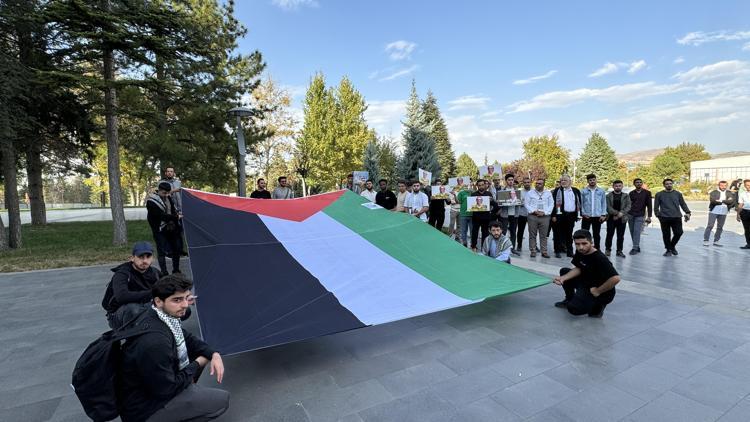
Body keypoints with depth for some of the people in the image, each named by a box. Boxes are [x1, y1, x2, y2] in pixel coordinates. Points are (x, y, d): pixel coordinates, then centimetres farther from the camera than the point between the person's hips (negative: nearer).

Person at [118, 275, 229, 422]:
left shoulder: (164, 315, -9)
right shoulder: (154, 340, -35)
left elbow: (188, 339, 8)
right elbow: (167, 389, -24)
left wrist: (213, 354, -8)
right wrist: (197, 364, -10)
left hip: (158, 382, 8)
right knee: (222, 399, -13)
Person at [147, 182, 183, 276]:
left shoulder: (168, 198, 6)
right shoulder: (151, 202, -16)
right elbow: (161, 215, -23)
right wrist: (176, 217, -24)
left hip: (171, 229, 7)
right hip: (160, 230, -7)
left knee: (177, 248, 10)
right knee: (162, 252, -4)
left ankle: (176, 270, 23)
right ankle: (164, 273, 5)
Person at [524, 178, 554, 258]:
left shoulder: (548, 193, 11)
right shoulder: (530, 193, 7)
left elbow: (551, 204, 6)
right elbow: (526, 204, 1)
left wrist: (544, 212, -8)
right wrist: (534, 211, -10)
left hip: (545, 216, 1)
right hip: (532, 216, -1)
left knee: (544, 235, 2)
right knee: (532, 235, 0)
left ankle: (544, 252, 7)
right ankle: (533, 251, 6)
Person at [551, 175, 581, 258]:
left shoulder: (576, 191, 10)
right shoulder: (557, 190, -1)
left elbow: (579, 203, 13)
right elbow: (553, 203, -5)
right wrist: (554, 215, -11)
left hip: (572, 215, 3)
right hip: (560, 215, -3)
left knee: (569, 234, 10)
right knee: (559, 234, 1)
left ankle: (570, 251, 18)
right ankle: (558, 251, 8)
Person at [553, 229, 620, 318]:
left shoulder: (600, 259, -31)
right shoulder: (580, 252, -7)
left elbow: (615, 278, -38)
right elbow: (578, 268, 4)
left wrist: (597, 291, -24)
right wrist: (563, 278, -14)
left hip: (603, 293, -8)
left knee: (573, 308, -24)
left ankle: (597, 305, 4)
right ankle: (570, 299, 24)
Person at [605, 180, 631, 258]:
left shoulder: (626, 196, 8)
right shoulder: (608, 196, 3)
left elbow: (628, 207, -1)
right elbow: (608, 207, -6)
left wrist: (621, 213, -15)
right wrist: (616, 213, -16)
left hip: (622, 219, 1)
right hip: (611, 218, -1)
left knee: (621, 236, 5)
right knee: (609, 235, 3)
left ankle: (619, 251, 12)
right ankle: (608, 249, 13)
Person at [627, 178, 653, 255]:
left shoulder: (647, 193, 4)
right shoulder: (631, 193, 8)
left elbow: (649, 205, 3)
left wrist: (649, 216, -3)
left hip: (640, 216, -2)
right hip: (630, 215, 2)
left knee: (637, 231, -12)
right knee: (632, 232, 5)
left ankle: (635, 248, -9)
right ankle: (637, 247, 17)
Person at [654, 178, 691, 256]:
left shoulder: (678, 193, 13)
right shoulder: (659, 194, 8)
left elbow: (683, 204, 12)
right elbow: (656, 207, 7)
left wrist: (687, 212, -2)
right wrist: (658, 215, -4)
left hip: (676, 217, 1)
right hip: (664, 218, -1)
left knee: (678, 233, -5)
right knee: (666, 235, 1)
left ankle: (672, 246, 20)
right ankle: (668, 250, 15)